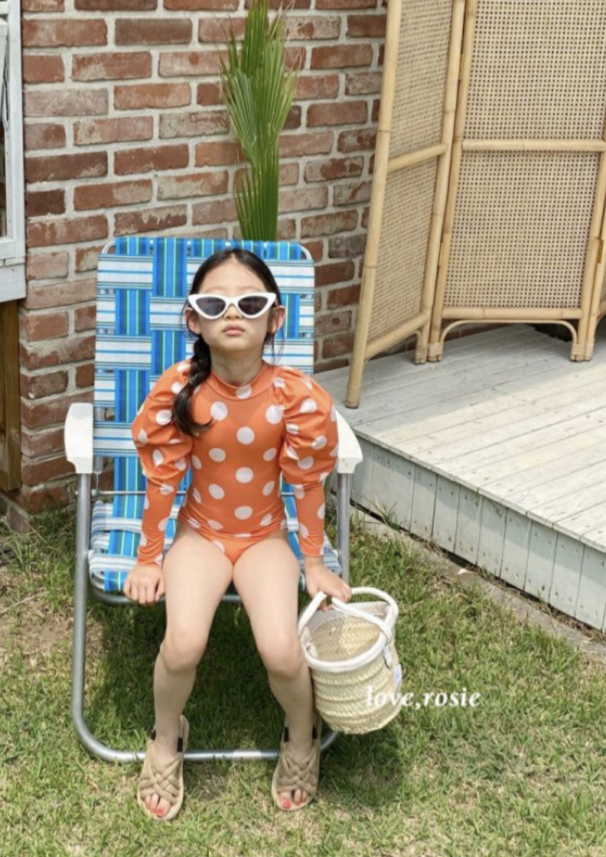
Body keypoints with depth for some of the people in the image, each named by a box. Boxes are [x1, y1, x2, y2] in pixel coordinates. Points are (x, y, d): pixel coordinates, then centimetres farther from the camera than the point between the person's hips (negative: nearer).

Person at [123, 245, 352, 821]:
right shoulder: (177, 392, -19)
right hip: (200, 532, 0)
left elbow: (307, 484, -8)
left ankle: (302, 737, 15)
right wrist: (149, 557, 0)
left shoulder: (295, 396, -20)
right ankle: (166, 741, 10)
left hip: (266, 536, 0)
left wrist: (314, 564, 0)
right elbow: (162, 479, -8)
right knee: (184, 642, -23)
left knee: (281, 650, -20)